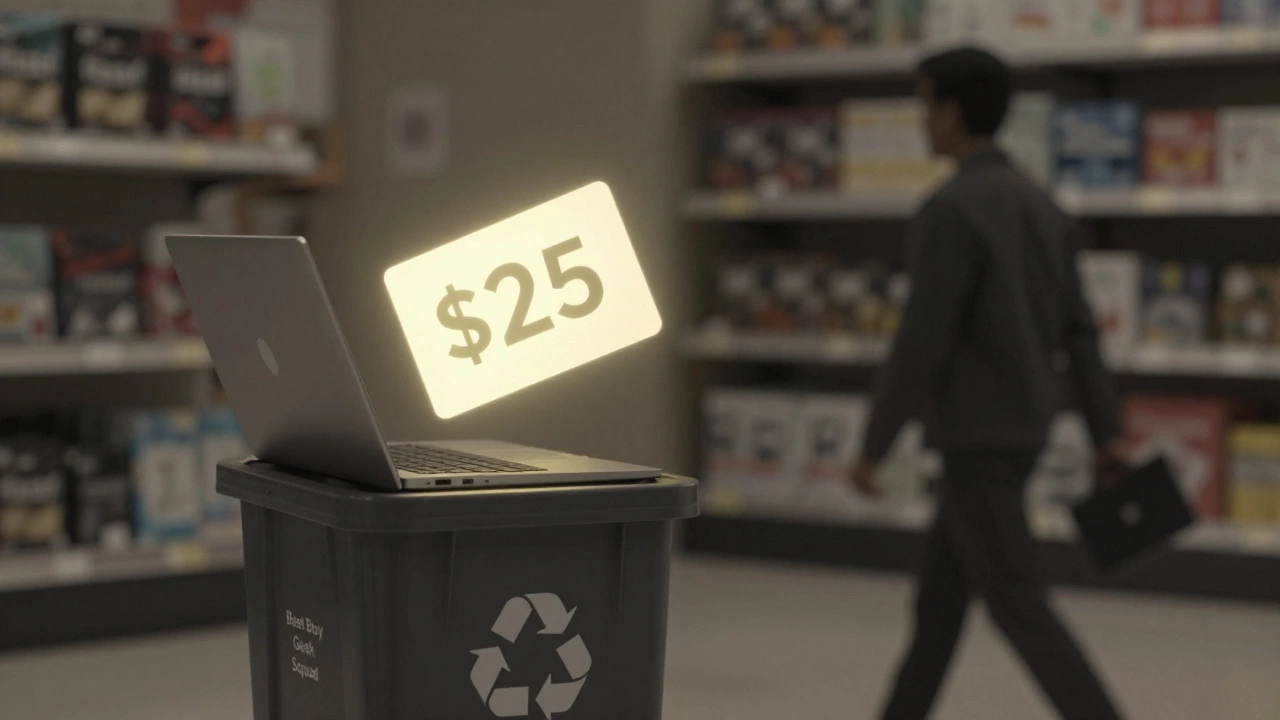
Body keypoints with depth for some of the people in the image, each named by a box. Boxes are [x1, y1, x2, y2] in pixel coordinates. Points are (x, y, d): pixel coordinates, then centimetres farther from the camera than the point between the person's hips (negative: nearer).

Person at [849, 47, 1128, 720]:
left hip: (975, 433, -9)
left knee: (1015, 600, -4)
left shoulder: (950, 210, -18)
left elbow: (922, 340, -21)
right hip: (1020, 427, 9)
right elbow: (1078, 329, 10)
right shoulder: (1038, 205, 10)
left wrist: (873, 447, -14)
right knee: (942, 587, 17)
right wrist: (1106, 432, 12)